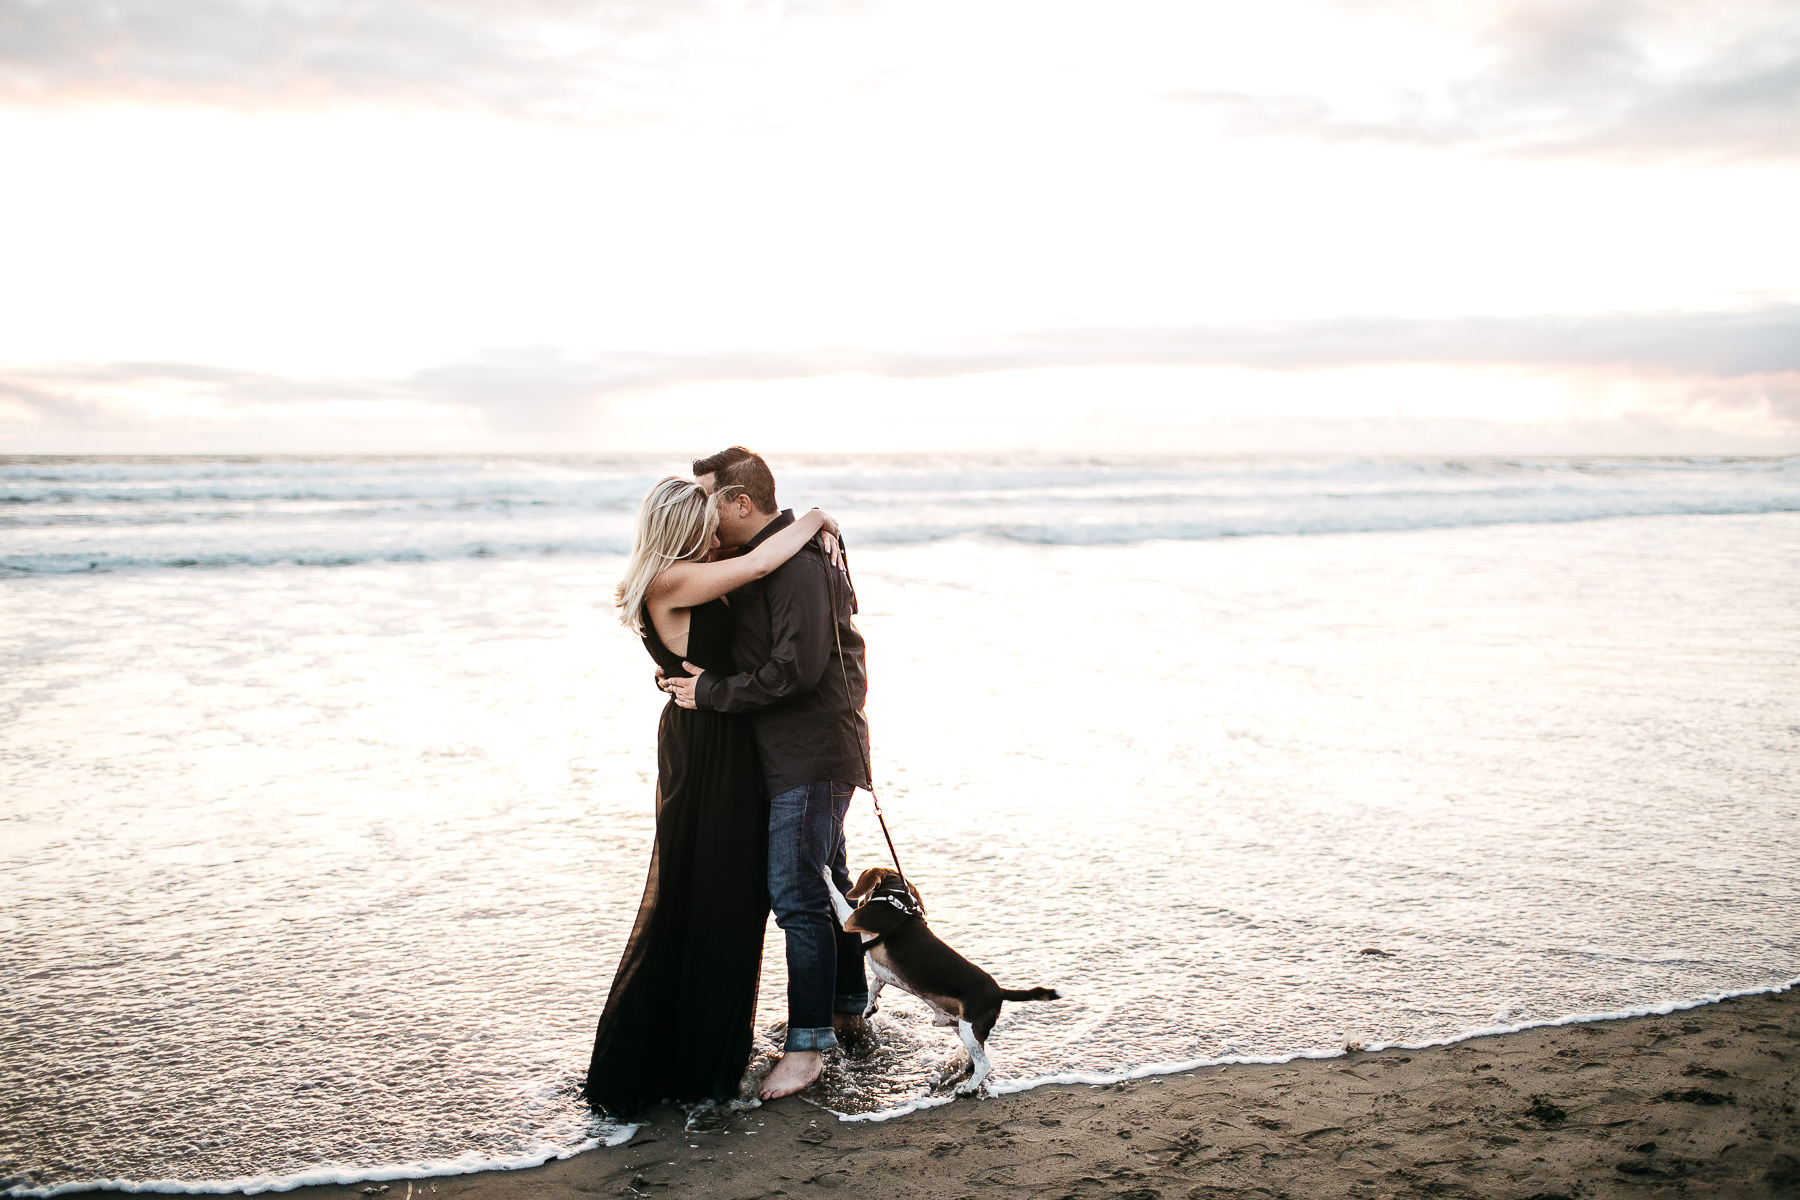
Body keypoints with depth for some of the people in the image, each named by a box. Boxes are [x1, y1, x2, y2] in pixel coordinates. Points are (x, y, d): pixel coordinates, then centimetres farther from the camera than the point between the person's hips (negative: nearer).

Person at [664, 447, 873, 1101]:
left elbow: (798, 666, -27)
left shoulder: (793, 561, -19)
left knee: (796, 894, -7)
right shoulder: (806, 547, 14)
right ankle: (849, 1010, 34)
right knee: (825, 881, 20)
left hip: (809, 754, -11)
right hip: (807, 749, 11)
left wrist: (715, 691, -18)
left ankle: (808, 1042, 1)